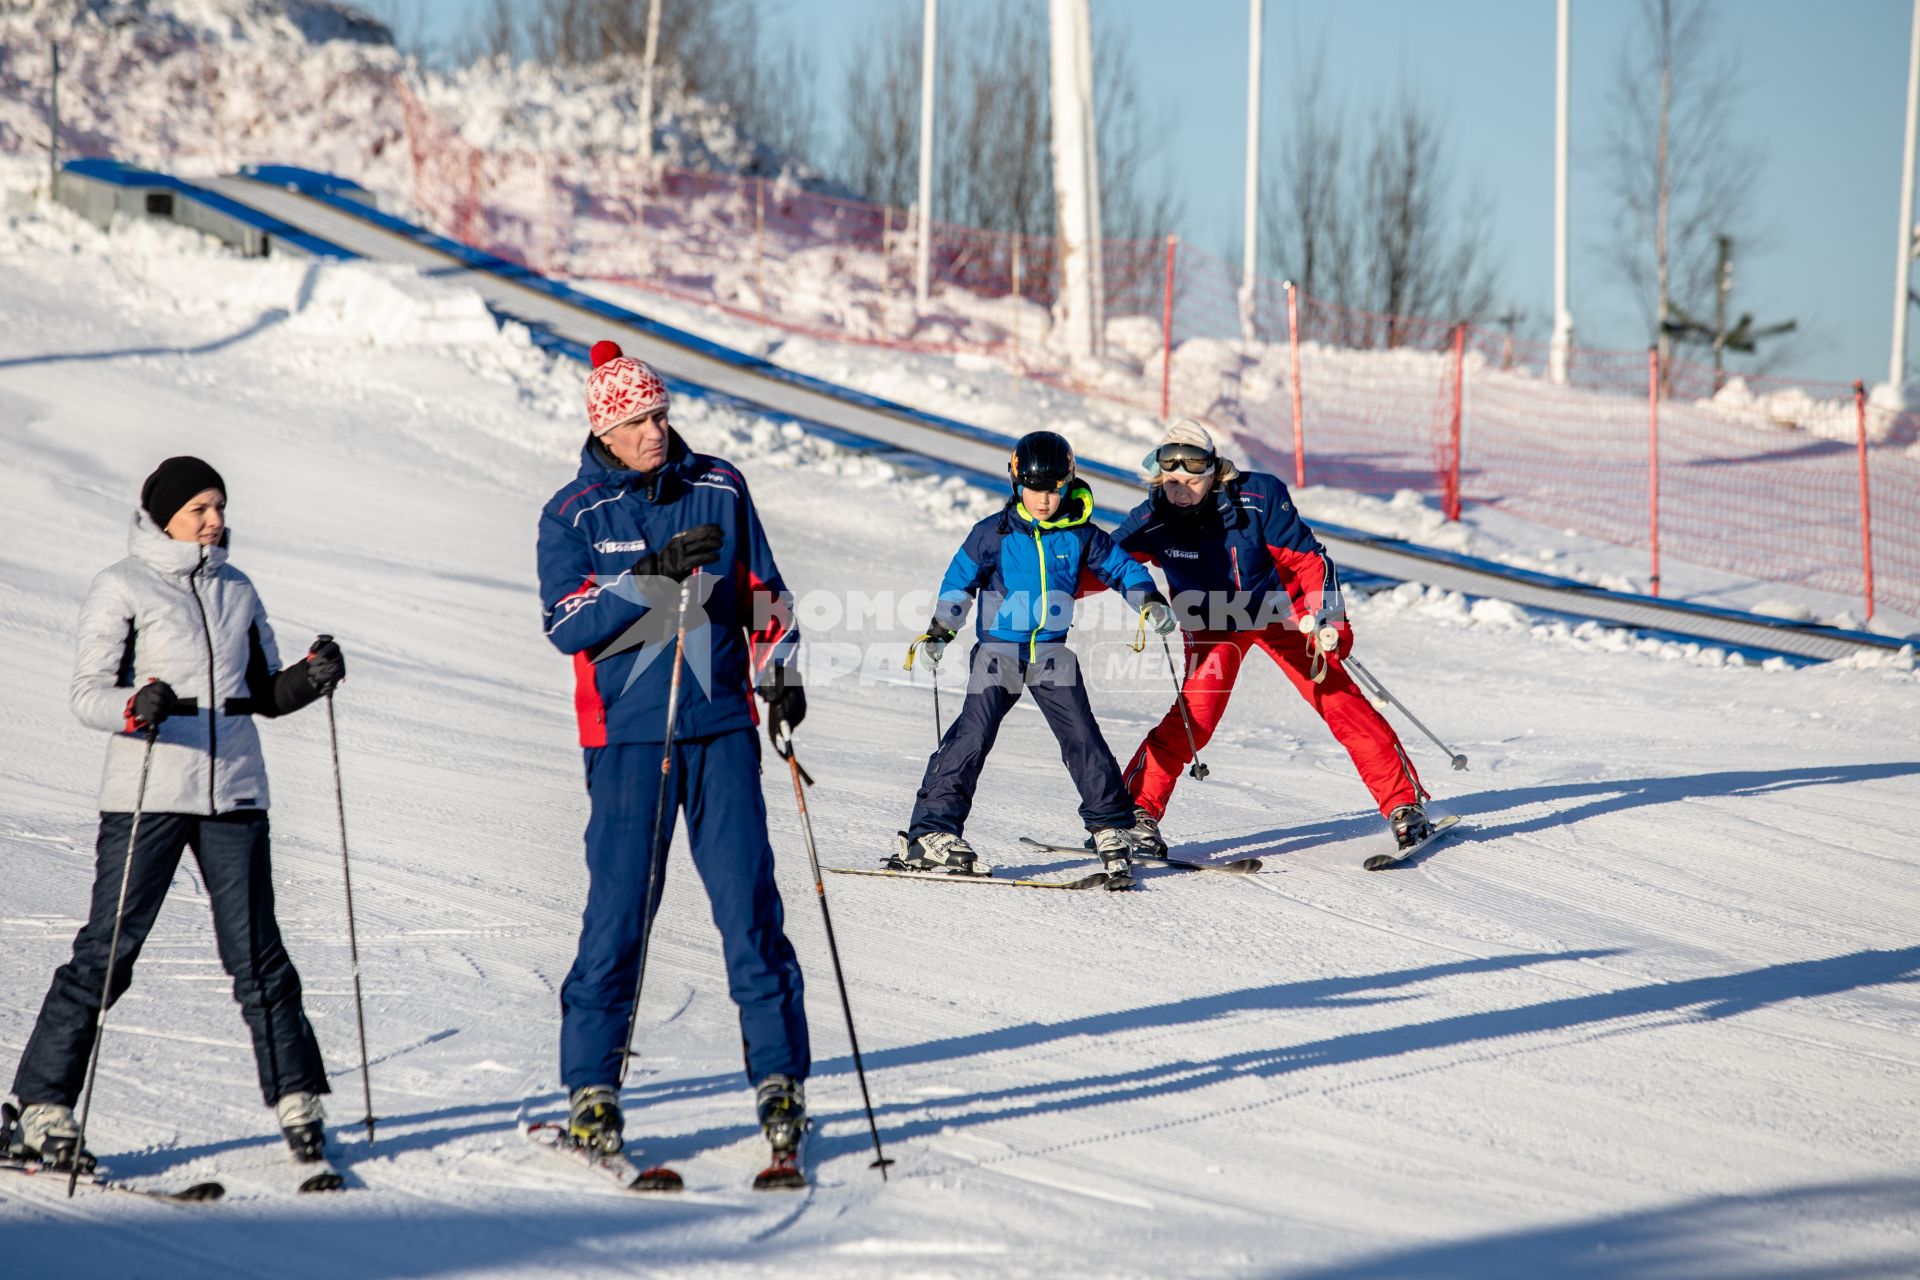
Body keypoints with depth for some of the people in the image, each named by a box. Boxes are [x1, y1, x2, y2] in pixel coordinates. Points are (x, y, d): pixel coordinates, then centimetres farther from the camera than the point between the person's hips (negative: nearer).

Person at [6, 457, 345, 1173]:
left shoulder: (236, 591, 16)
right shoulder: (121, 589, 1)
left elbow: (264, 694, 21)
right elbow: (87, 694, -5)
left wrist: (311, 678, 1)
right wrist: (137, 706, -26)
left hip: (233, 796, 4)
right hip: (146, 797, -4)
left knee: (257, 955, 2)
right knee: (106, 953, -5)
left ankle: (298, 1102, 9)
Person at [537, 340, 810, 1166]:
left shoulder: (717, 488, 8)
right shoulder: (573, 515, 0)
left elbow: (761, 590, 17)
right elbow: (569, 623, -12)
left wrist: (778, 672, 6)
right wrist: (653, 574, -22)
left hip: (722, 725, 2)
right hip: (628, 734, -2)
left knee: (750, 905, -1)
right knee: (618, 908, -2)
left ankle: (779, 1079, 3)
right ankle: (591, 1087, 7)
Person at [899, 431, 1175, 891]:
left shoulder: (1080, 535, 1)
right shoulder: (994, 534, -4)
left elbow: (1120, 568, 11)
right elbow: (959, 583, 5)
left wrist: (1150, 601, -5)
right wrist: (940, 631, -2)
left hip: (1053, 651, 2)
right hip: (998, 649, -2)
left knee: (1082, 736, -6)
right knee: (974, 731, -12)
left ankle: (1111, 827, 5)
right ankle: (932, 829, -13)